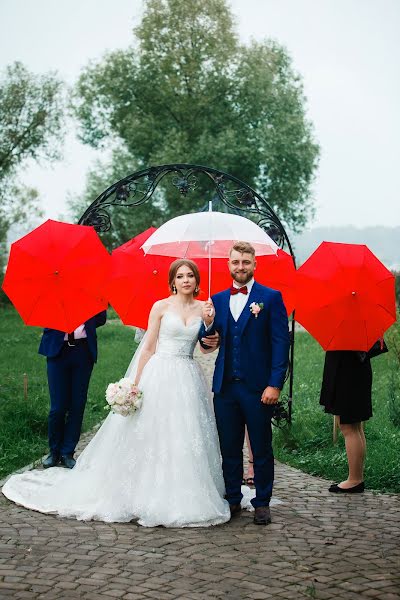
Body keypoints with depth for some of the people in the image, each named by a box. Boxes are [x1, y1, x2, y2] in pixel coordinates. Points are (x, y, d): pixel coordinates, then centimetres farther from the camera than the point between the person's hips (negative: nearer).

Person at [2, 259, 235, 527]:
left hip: (189, 379, 3)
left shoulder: (203, 308, 8)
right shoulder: (161, 306, 0)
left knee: (186, 440, 2)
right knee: (153, 437, -2)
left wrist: (213, 342, -12)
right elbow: (148, 348, 0)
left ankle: (185, 499, 12)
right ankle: (149, 496, 8)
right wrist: (136, 384, -6)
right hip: (159, 375, -3)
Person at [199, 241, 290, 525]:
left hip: (258, 388, -4)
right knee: (229, 449, 12)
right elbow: (209, 344, 11)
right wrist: (208, 324, -11)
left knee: (262, 450, 6)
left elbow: (281, 343, -8)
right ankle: (233, 500, 24)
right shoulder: (218, 299, 10)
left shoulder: (271, 297, -3)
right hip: (225, 387, 4)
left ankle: (262, 503, 17)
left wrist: (275, 384, -15)